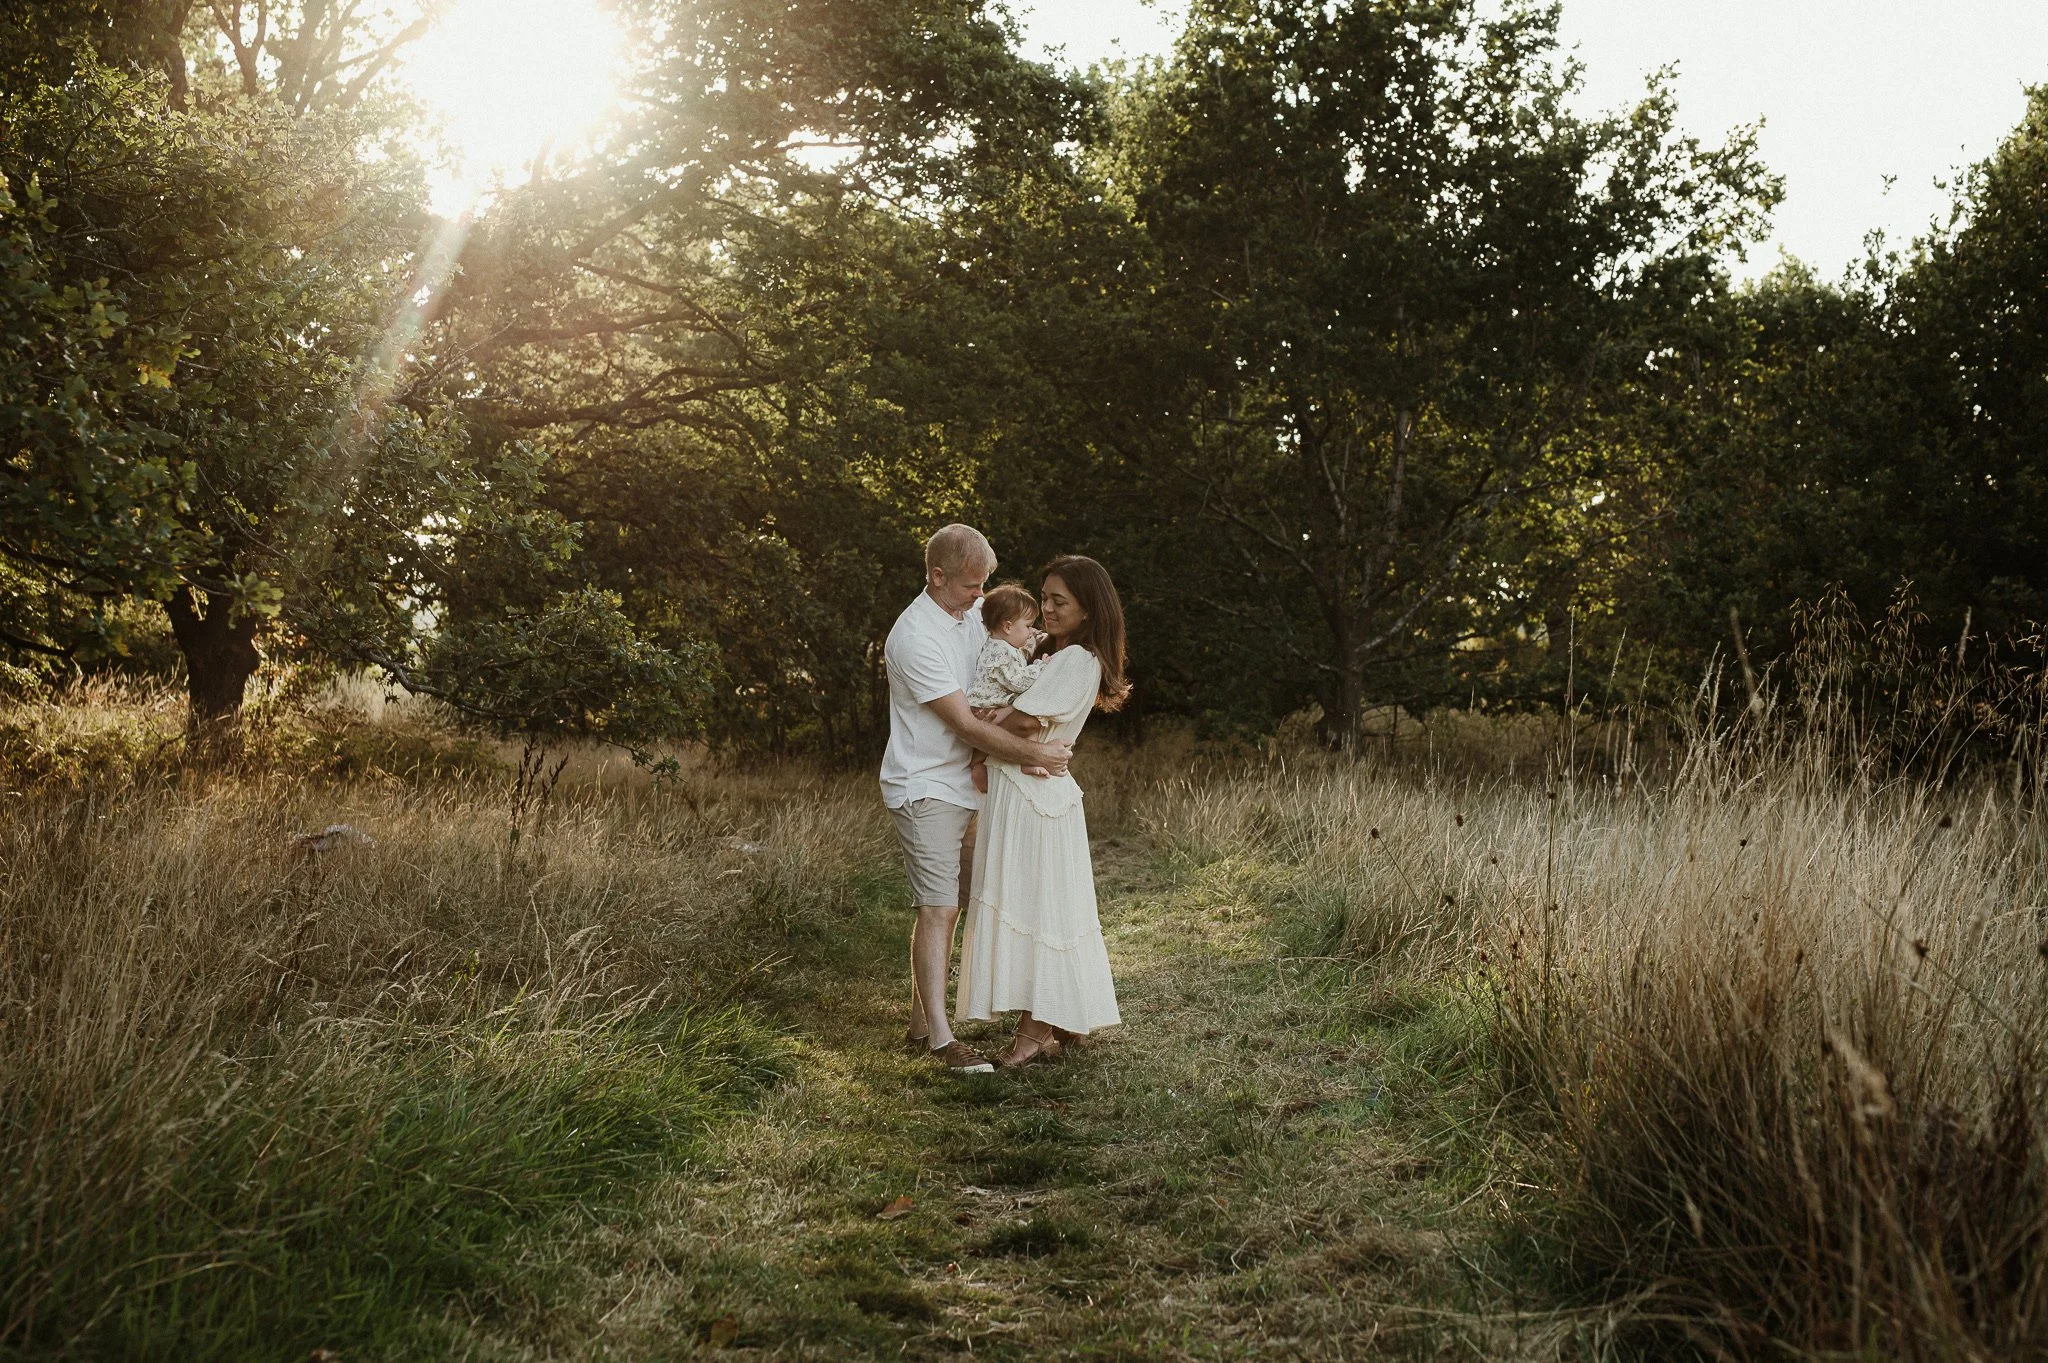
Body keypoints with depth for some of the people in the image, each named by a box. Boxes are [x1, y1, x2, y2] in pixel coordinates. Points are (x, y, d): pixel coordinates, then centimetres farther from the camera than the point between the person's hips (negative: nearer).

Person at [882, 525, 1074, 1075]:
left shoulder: (974, 614, 5)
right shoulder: (916, 637, -20)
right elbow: (966, 724, -20)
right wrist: (1033, 752, -17)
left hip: (964, 786, 9)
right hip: (924, 789, -9)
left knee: (944, 907, 12)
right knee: (938, 908, -11)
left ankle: (920, 1020, 20)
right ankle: (940, 1038, -11)